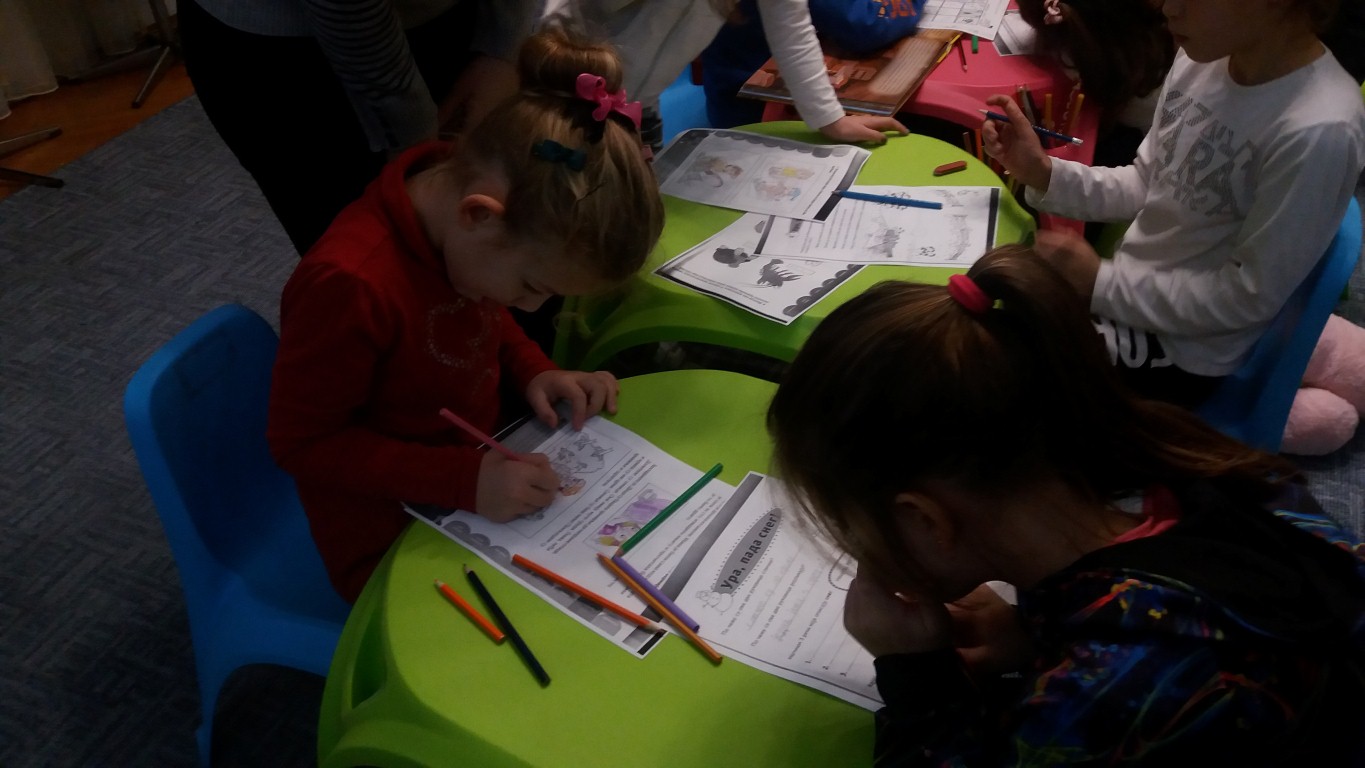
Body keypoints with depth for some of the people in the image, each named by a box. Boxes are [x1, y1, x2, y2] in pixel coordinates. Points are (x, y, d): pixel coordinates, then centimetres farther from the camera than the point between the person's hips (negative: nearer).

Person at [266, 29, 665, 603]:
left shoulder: (454, 189, -11)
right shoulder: (351, 285, -33)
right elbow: (301, 441, -22)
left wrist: (533, 371, -10)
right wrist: (466, 480, -30)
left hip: (475, 469, 7)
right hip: (394, 546, -7)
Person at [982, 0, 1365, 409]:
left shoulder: (1318, 133, -29)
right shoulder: (1204, 56, -6)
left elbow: (1252, 295, -22)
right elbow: (1146, 187, 3)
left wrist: (1102, 285, -23)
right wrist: (1045, 173, -12)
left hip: (1178, 350, -7)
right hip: (1129, 284, 7)